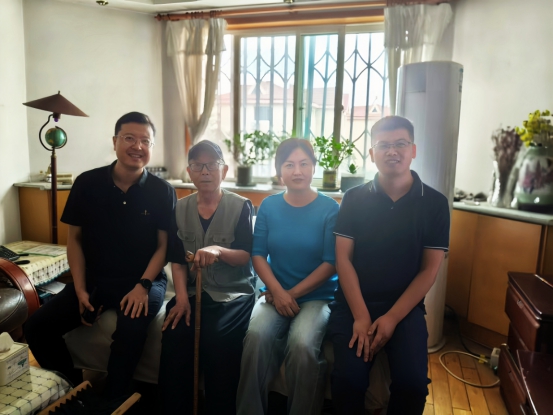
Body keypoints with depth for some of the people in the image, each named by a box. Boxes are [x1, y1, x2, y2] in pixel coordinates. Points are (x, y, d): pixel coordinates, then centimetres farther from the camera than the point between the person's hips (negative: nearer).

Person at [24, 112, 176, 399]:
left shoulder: (162, 192, -6)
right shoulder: (87, 184, -1)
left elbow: (164, 245, -4)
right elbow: (75, 238, 4)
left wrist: (143, 285, -17)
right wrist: (80, 289, -4)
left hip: (144, 280, -3)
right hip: (94, 279, 3)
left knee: (131, 328, -31)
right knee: (37, 327, -10)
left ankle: (112, 400, -4)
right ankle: (74, 388, 13)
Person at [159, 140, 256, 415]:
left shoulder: (241, 206, -3)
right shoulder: (180, 209, 8)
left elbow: (246, 256, -9)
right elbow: (177, 260, 6)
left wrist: (219, 251, -30)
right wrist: (181, 296, -10)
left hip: (233, 293, -3)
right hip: (192, 292, 3)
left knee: (216, 339, -27)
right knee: (173, 336, -22)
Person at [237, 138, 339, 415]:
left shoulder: (329, 209, -4)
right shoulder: (268, 206, 4)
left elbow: (331, 263, -7)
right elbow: (258, 254, 1)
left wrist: (292, 294, -12)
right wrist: (278, 291, -14)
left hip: (317, 296, -2)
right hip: (276, 293, 2)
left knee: (302, 344, -30)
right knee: (257, 335, -28)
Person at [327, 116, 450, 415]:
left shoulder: (435, 203, 0)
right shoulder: (354, 199, 0)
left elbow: (429, 270, -2)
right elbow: (343, 259, -4)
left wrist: (392, 318, -11)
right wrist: (361, 316, -13)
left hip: (406, 307, 1)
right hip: (353, 303, 0)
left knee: (412, 383, -19)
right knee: (348, 378, -20)